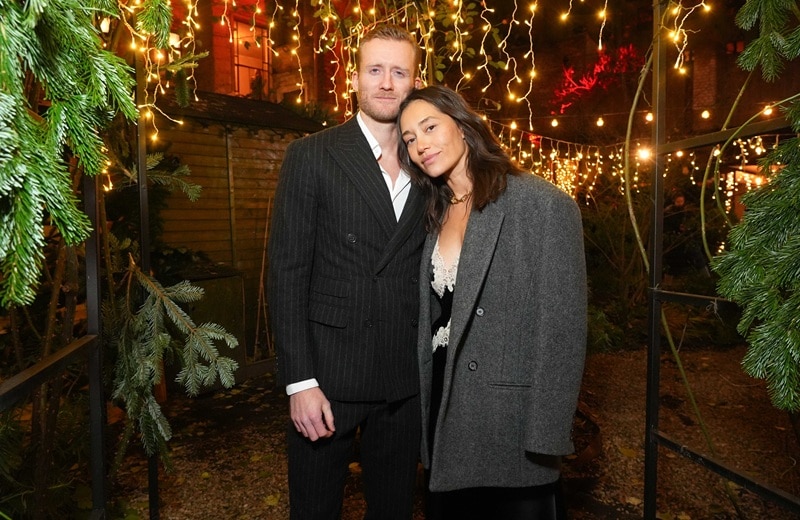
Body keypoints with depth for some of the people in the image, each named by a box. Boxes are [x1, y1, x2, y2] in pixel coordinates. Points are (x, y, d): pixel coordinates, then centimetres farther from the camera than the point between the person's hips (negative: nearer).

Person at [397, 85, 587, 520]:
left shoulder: (542, 204, -14)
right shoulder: (437, 216, 8)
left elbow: (563, 329, -17)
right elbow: (432, 321, 11)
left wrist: (545, 438, -18)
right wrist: (426, 414, 11)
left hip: (510, 426, -6)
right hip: (445, 415, 7)